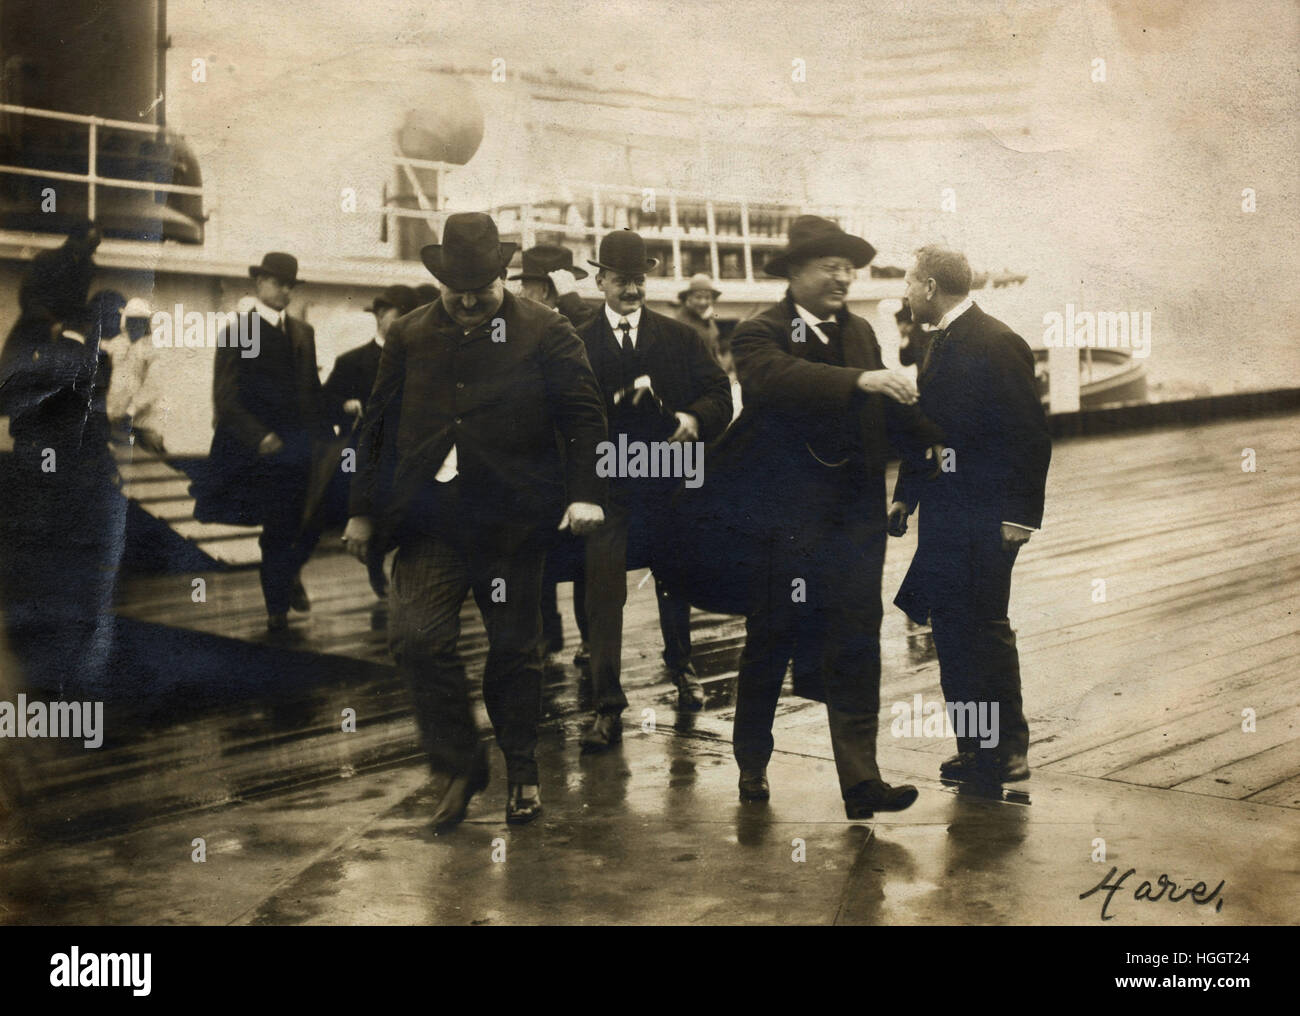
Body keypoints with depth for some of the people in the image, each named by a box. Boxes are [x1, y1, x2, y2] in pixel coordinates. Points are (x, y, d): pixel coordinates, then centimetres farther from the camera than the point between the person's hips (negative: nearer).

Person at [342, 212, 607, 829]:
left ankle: (521, 770, 24)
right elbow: (377, 426, 15)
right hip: (429, 518, 2)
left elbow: (584, 417, -1)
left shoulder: (544, 333, 2)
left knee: (513, 647, 5)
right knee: (416, 638, -11)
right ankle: (457, 765, 7)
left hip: (512, 520, -2)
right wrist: (364, 511, 12)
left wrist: (586, 494, -13)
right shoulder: (409, 337, 11)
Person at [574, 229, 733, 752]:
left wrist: (695, 417, -18)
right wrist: (617, 400, -23)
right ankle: (608, 707, -2)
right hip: (607, 486, -2)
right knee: (603, 592, -7)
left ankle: (681, 668, 43)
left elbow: (719, 392, 2)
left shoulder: (680, 338, 7)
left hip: (671, 479, 3)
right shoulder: (579, 344, 2)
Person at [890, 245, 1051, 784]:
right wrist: (905, 495, 16)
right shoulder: (942, 345, 15)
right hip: (945, 518, 9)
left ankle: (1004, 749, 6)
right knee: (954, 630, 10)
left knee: (983, 630, -5)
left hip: (983, 520, -9)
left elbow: (1031, 434, -15)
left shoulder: (996, 345, -13)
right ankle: (978, 752, 19)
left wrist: (1020, 515, -17)